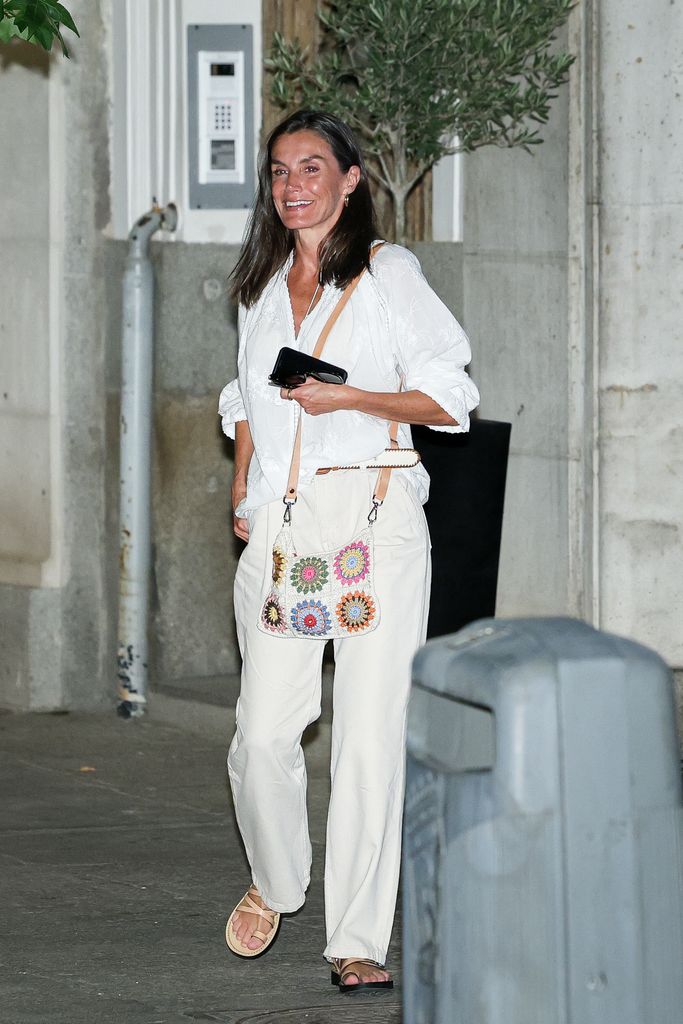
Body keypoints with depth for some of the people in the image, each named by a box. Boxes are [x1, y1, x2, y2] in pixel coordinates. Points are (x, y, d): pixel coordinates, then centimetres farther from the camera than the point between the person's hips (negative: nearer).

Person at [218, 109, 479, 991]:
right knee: (263, 732, -4)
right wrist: (241, 490, 15)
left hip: (374, 515, -4)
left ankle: (358, 940, -1)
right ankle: (275, 882, 24)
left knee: (370, 734, -7)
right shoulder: (262, 287, 18)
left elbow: (448, 400, -2)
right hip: (280, 523, 4)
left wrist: (347, 397, -13)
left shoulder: (388, 274, 2)